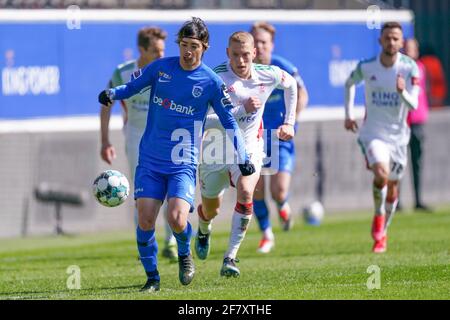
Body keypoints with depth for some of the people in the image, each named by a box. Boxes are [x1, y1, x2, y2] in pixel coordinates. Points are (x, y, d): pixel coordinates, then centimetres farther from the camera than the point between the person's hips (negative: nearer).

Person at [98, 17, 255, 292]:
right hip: (150, 159, 2)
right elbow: (131, 86, 11)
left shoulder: (211, 82, -2)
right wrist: (112, 94, -12)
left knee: (177, 220, -19)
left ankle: (185, 254, 16)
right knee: (145, 220, -8)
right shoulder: (160, 67, 2)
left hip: (184, 163, -2)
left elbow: (229, 121, 6)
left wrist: (243, 157, -1)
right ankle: (152, 277, 11)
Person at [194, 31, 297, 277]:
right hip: (216, 148, -1)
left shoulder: (268, 75, -10)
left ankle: (230, 258, -22)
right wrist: (242, 110, -37)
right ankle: (203, 231, 53)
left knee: (245, 193, -27)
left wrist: (289, 122, 12)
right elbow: (202, 120, -30)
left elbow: (290, 84, 15)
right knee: (210, 210, 13)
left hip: (249, 148, 1)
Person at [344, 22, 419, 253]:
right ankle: (378, 215, 0)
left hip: (398, 135, 2)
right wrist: (348, 115, 11)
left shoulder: (410, 68, -10)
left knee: (392, 186, 11)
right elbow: (350, 84, 15)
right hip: (372, 133, -2)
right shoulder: (366, 67, -8)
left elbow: (413, 105, -17)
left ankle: (382, 233, 31)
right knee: (381, 173, -27)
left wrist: (402, 92, -37)